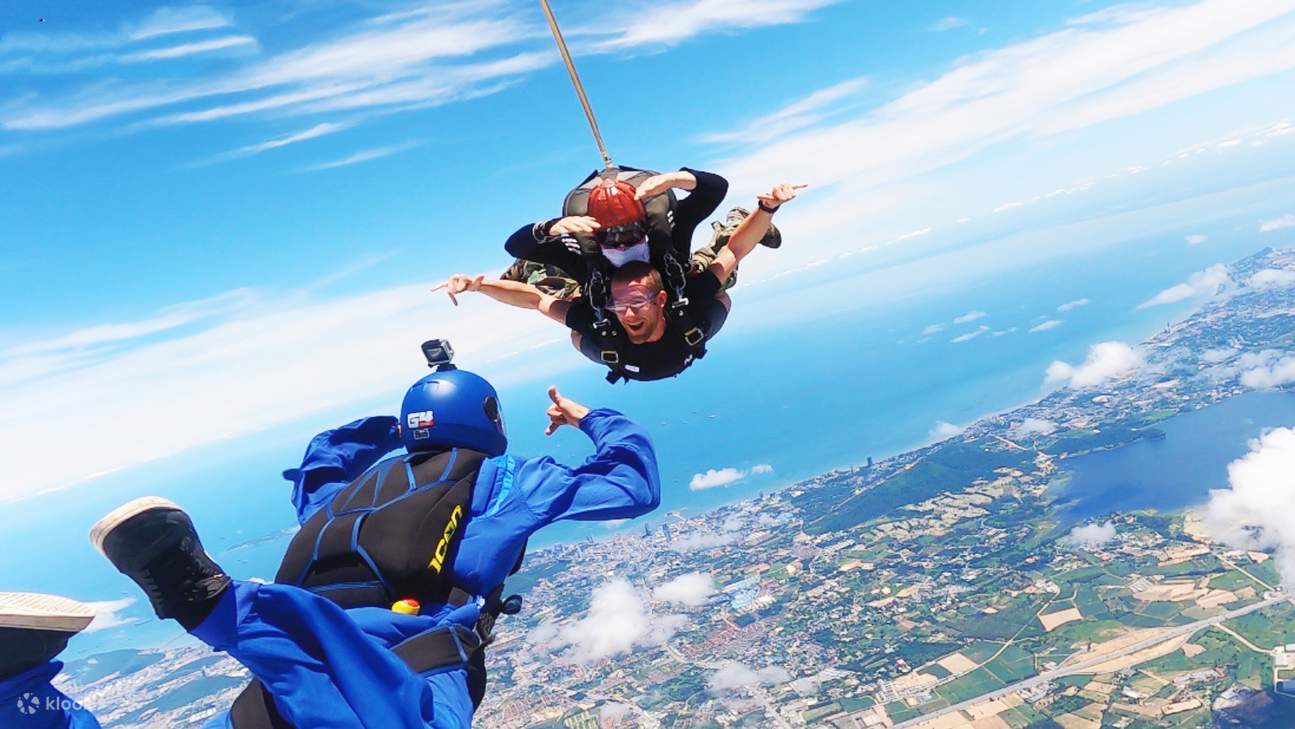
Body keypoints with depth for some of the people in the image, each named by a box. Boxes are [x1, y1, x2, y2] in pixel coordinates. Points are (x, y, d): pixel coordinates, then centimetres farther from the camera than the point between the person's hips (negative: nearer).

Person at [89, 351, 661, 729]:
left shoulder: (356, 487, 34)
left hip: (300, 675, 6)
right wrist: (592, 420, 45)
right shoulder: (504, 478, 22)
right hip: (411, 668, -6)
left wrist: (393, 429, 59)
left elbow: (313, 469, 59)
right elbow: (634, 485, 27)